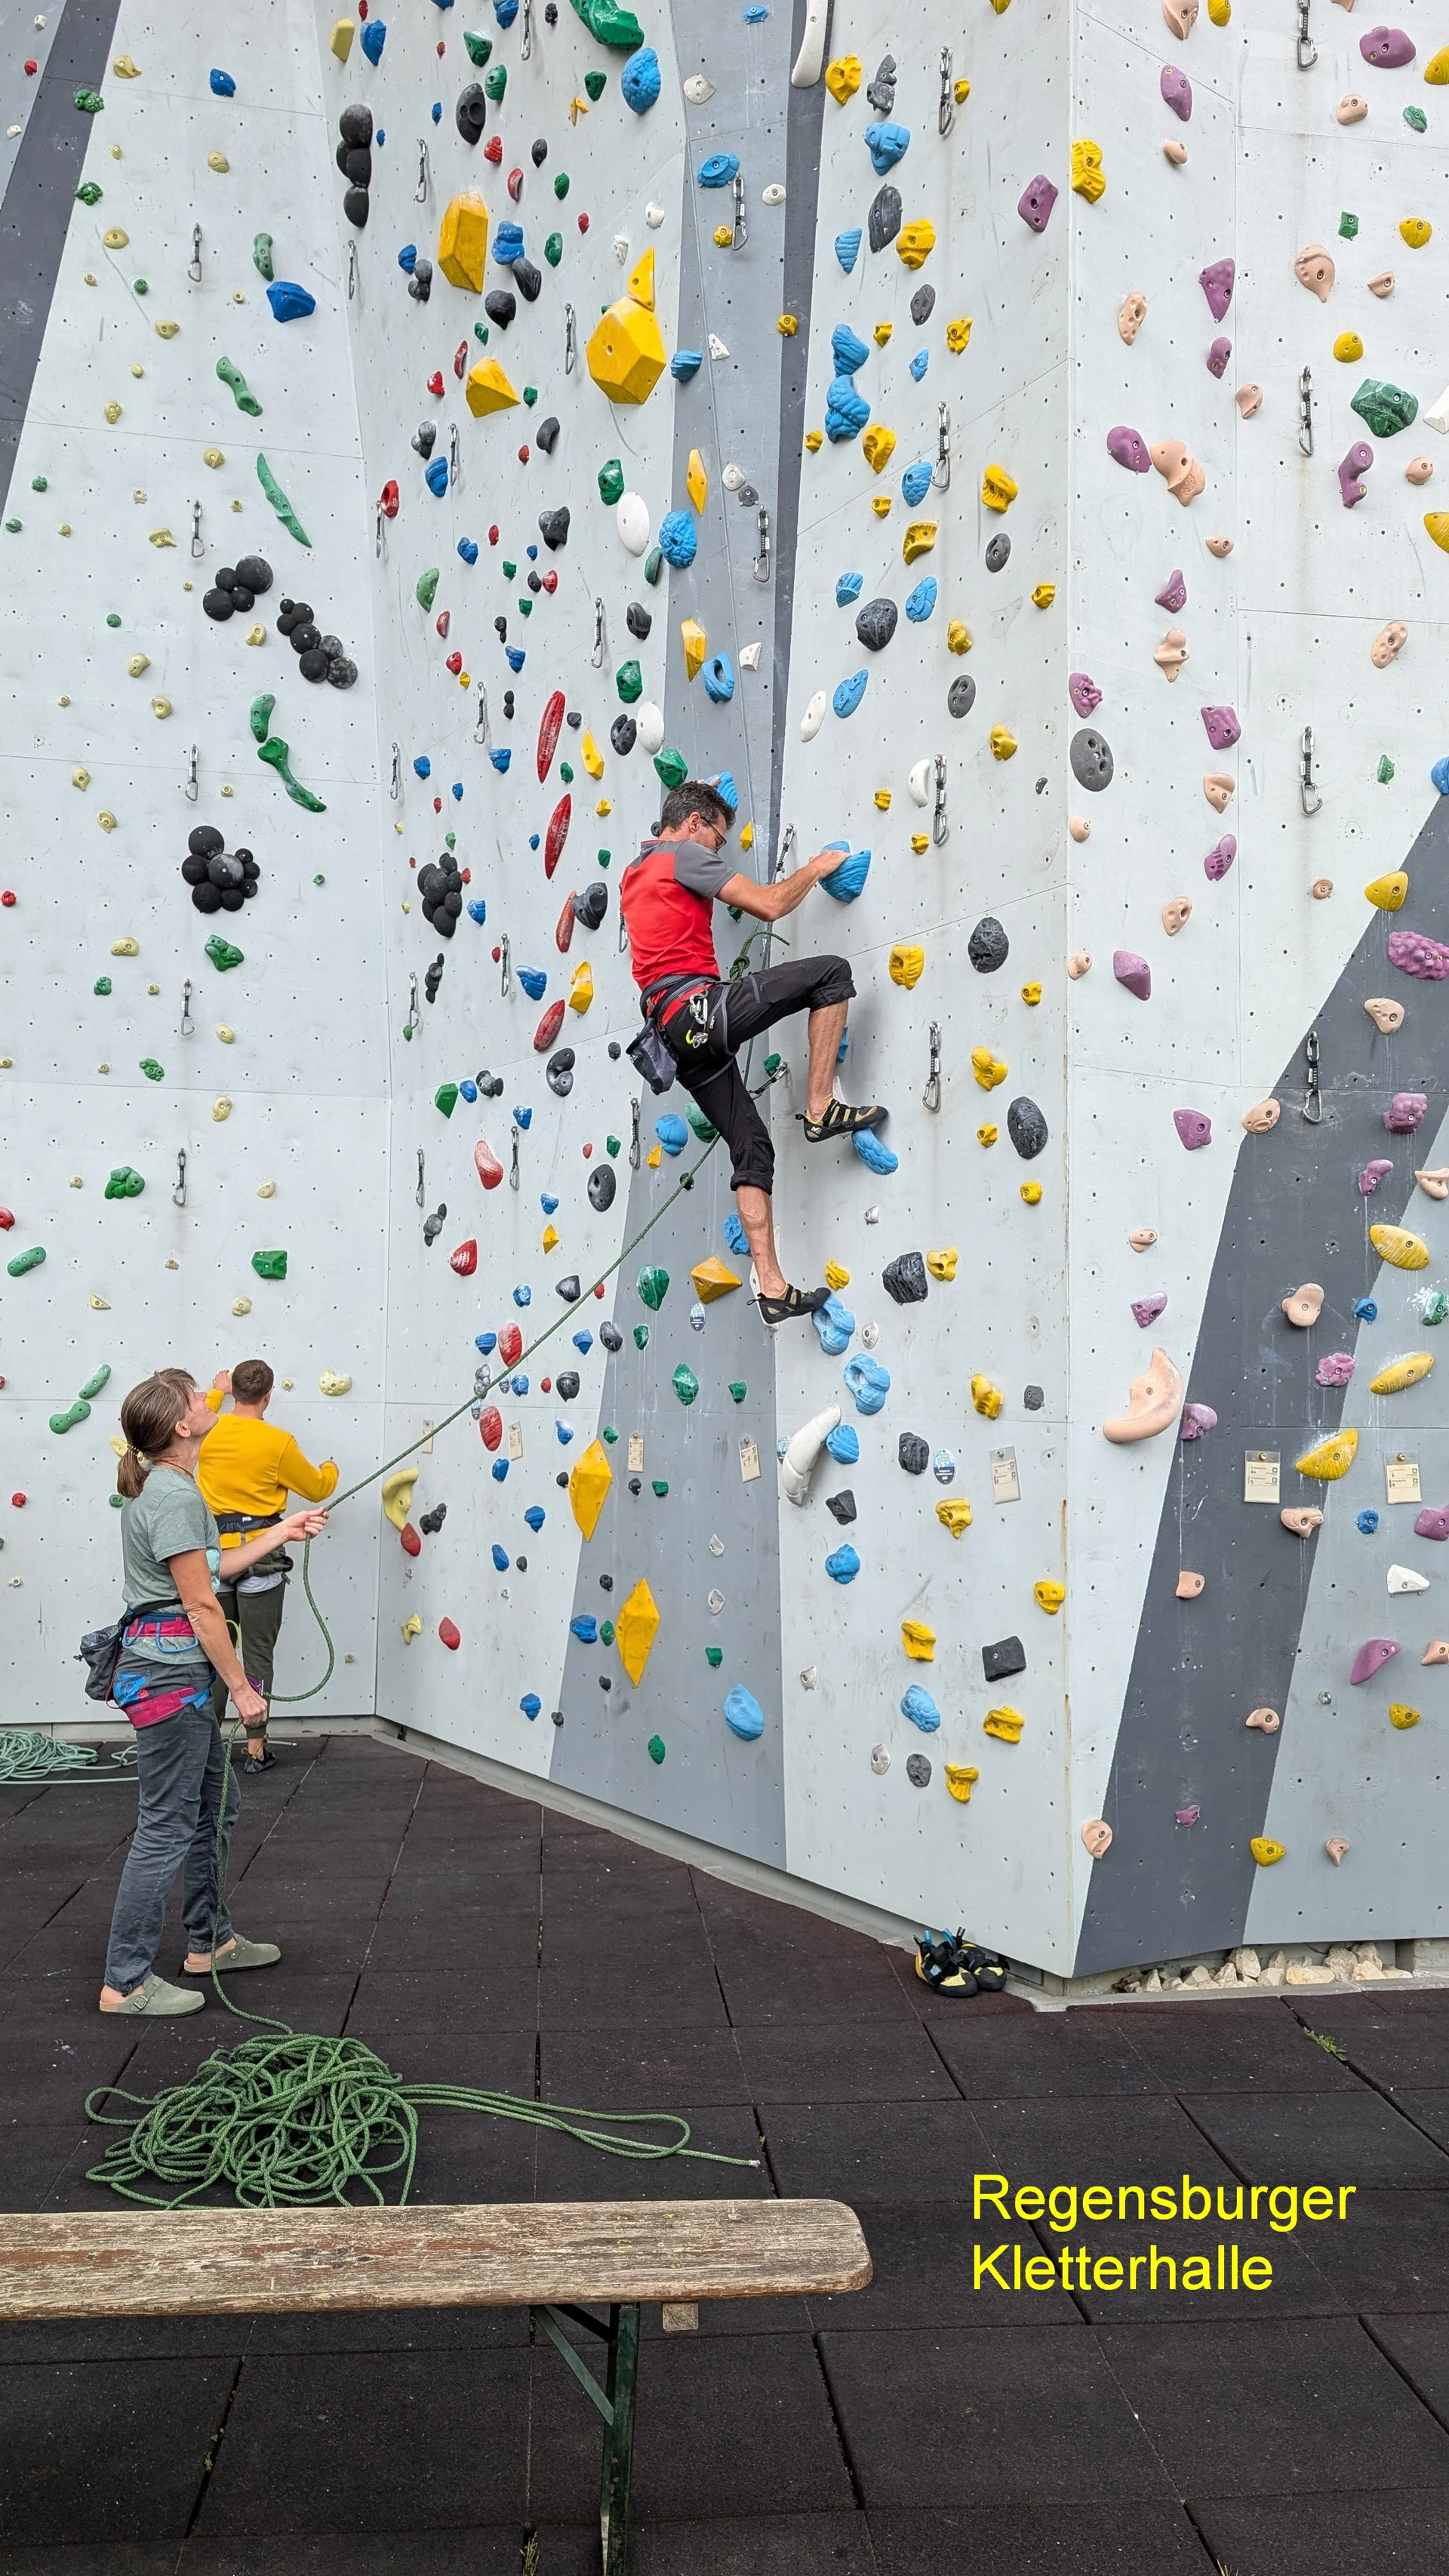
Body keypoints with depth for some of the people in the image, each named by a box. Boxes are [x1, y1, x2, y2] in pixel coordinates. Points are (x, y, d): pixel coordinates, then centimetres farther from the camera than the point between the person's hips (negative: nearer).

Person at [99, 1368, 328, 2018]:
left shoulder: (161, 1487, 11)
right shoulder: (175, 1496, -19)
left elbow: (212, 1567, 19)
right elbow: (201, 1606, -19)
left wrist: (283, 1532, 23)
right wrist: (241, 1687, -14)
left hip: (169, 1669, 11)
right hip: (169, 1673, -11)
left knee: (215, 1806, 21)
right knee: (167, 1829, -4)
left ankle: (209, 1941, 33)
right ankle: (125, 1983, 4)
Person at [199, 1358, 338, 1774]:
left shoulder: (209, 1435, 2)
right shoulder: (278, 1443, -9)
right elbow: (317, 1490, 4)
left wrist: (217, 1392, 45)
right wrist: (331, 1469, 25)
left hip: (216, 1554, 4)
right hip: (260, 1555, -4)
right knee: (258, 1653, 2)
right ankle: (256, 1748, 5)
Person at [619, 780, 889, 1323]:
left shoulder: (634, 874, 27)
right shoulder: (684, 854, 0)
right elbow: (768, 905, -7)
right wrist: (814, 868, 9)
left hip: (676, 1033, 9)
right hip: (698, 1004, -9)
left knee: (751, 1147, 8)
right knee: (831, 971, -8)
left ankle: (771, 1287, 3)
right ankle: (820, 1108, -7)